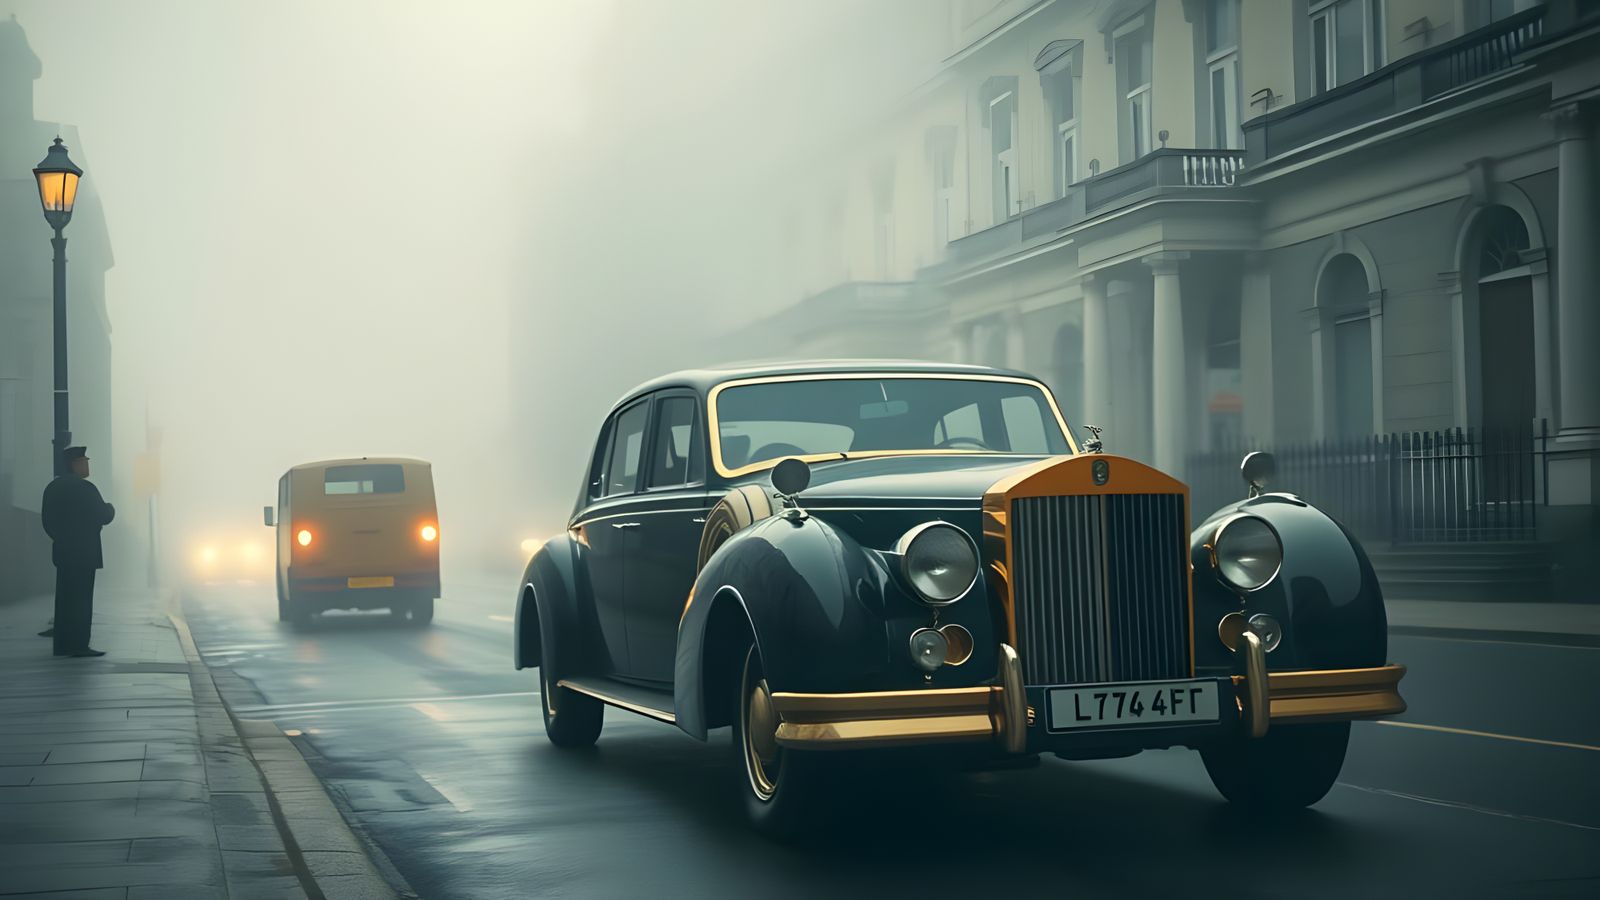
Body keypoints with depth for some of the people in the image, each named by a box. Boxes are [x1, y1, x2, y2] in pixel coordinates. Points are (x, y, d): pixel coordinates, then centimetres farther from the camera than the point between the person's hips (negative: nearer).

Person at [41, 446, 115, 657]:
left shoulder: (53, 487, 9)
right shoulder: (86, 489, -15)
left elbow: (47, 519, 12)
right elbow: (104, 517, -11)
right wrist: (110, 508, 10)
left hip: (62, 551, 8)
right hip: (84, 552, -8)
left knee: (65, 598, 11)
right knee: (81, 599, -6)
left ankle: (63, 645, 13)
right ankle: (79, 645, -8)